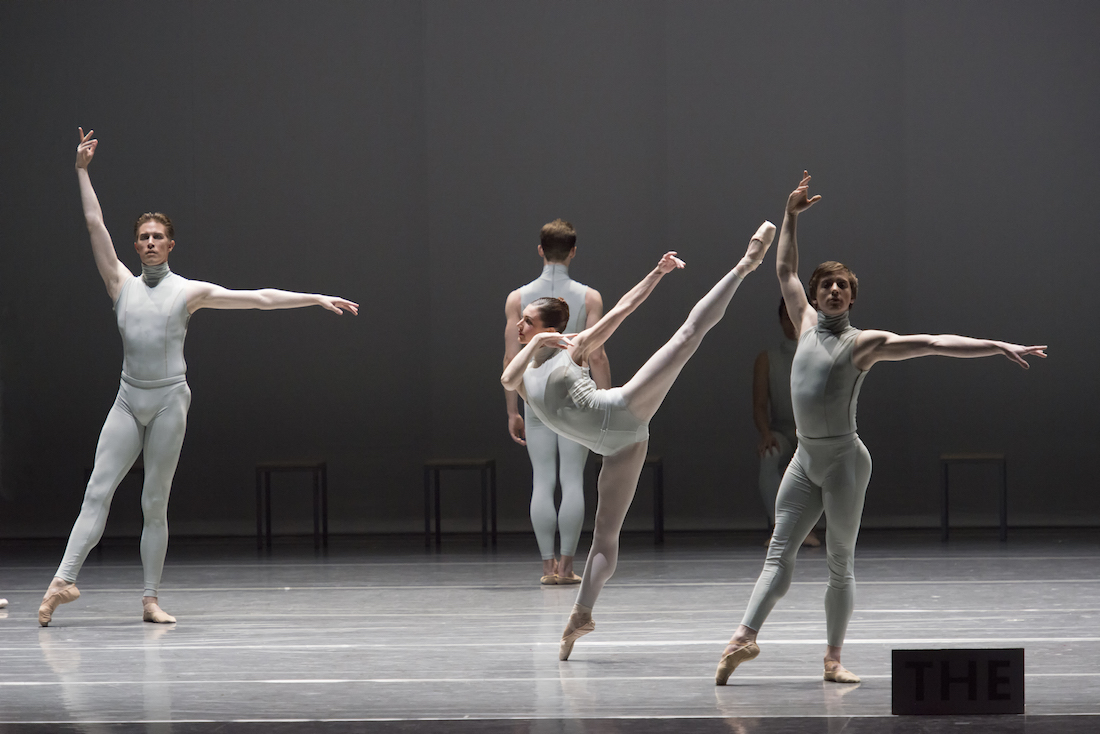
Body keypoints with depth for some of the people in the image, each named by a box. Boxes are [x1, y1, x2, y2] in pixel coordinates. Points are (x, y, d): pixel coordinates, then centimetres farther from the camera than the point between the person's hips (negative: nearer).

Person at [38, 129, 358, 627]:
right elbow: (95, 226, 6)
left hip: (169, 400, -2)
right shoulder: (121, 285, 9)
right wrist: (82, 170, 2)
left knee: (155, 503, 0)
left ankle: (150, 599, 3)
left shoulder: (191, 292, 4)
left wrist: (318, 299, 0)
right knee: (97, 491, -9)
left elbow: (260, 298, 3)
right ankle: (64, 580, -18)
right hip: (128, 399, 2)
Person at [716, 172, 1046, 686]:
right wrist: (790, 217, 18)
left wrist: (998, 347, -12)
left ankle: (833, 657, 5)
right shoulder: (807, 325, 11)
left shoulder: (865, 343, -2)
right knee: (780, 551, -4)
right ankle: (746, 636, -13)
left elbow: (933, 344, -7)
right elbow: (785, 270, 21)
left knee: (840, 562, 1)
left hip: (844, 460, -4)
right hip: (805, 458, 4)